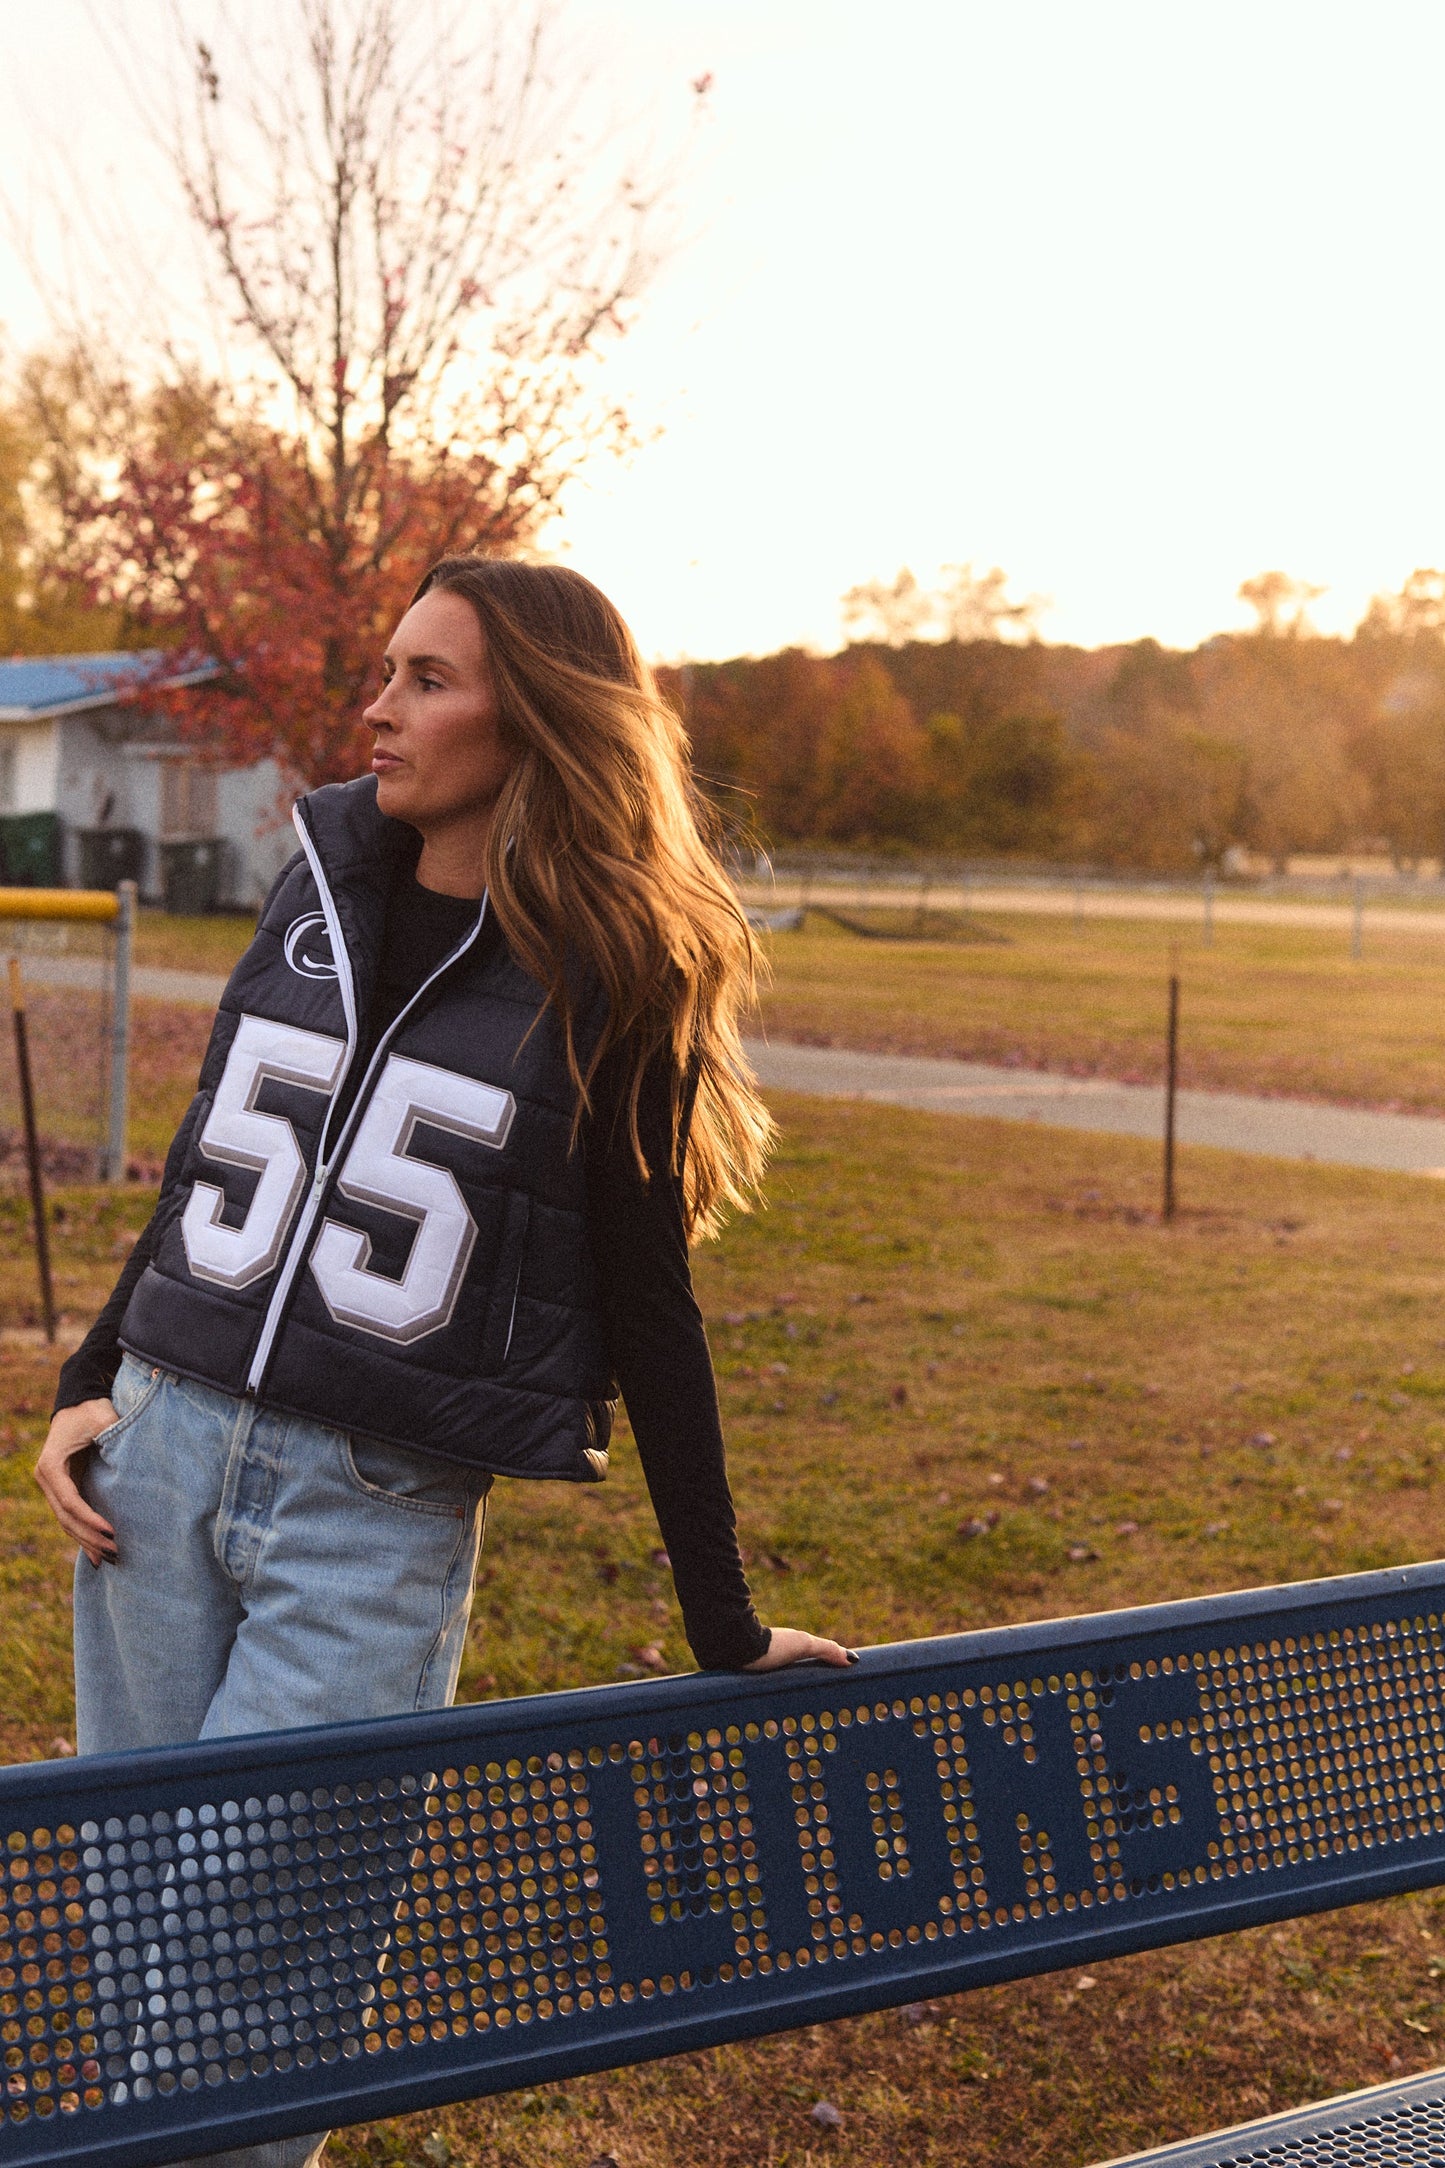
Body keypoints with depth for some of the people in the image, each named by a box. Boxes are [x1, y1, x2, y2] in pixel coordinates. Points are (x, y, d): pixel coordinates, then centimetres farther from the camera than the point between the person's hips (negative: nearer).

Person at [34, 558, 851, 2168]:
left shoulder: (609, 988, -6)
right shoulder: (321, 883, 8)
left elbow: (648, 1309, -3)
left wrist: (727, 1631, 0)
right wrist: (90, 1382, 9)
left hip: (379, 1517, -5)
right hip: (159, 1451, 5)